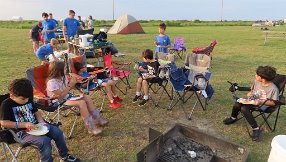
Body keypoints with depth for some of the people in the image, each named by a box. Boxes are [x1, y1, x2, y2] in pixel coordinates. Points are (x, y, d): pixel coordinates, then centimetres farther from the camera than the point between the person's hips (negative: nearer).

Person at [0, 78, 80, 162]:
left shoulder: (28, 100, 7)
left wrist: (41, 122, -2)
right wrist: (25, 124, -23)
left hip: (36, 126, 6)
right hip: (22, 132, -6)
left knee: (58, 132, -7)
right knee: (45, 140, -30)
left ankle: (64, 155, 12)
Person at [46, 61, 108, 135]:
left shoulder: (63, 77, 1)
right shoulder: (51, 82, -23)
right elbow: (60, 96, -26)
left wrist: (73, 83, -10)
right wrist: (70, 85, -26)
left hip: (67, 97, 9)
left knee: (87, 97, -5)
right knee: (81, 102, -28)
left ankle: (96, 118, 3)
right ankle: (90, 127, -22)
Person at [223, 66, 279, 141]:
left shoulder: (273, 89, -17)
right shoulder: (256, 81, 1)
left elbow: (274, 102, -14)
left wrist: (261, 102, -27)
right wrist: (250, 93, -5)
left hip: (263, 105, -6)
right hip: (253, 100, 6)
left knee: (244, 108, -33)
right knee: (237, 104, -21)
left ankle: (257, 129, -22)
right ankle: (233, 118, 12)